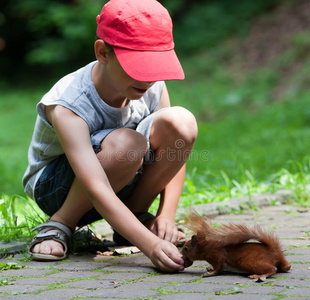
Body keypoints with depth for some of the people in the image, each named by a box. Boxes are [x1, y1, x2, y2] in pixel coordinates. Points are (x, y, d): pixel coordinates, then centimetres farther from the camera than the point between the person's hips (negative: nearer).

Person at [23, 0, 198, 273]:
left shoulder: (153, 88, -17)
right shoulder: (66, 107, -33)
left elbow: (174, 154, -5)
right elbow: (98, 192, -41)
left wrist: (167, 215, -20)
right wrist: (151, 245, -52)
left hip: (123, 182, 5)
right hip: (55, 186, -5)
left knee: (181, 122, -24)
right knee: (125, 143, -39)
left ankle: (137, 216, -3)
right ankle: (59, 225, -14)